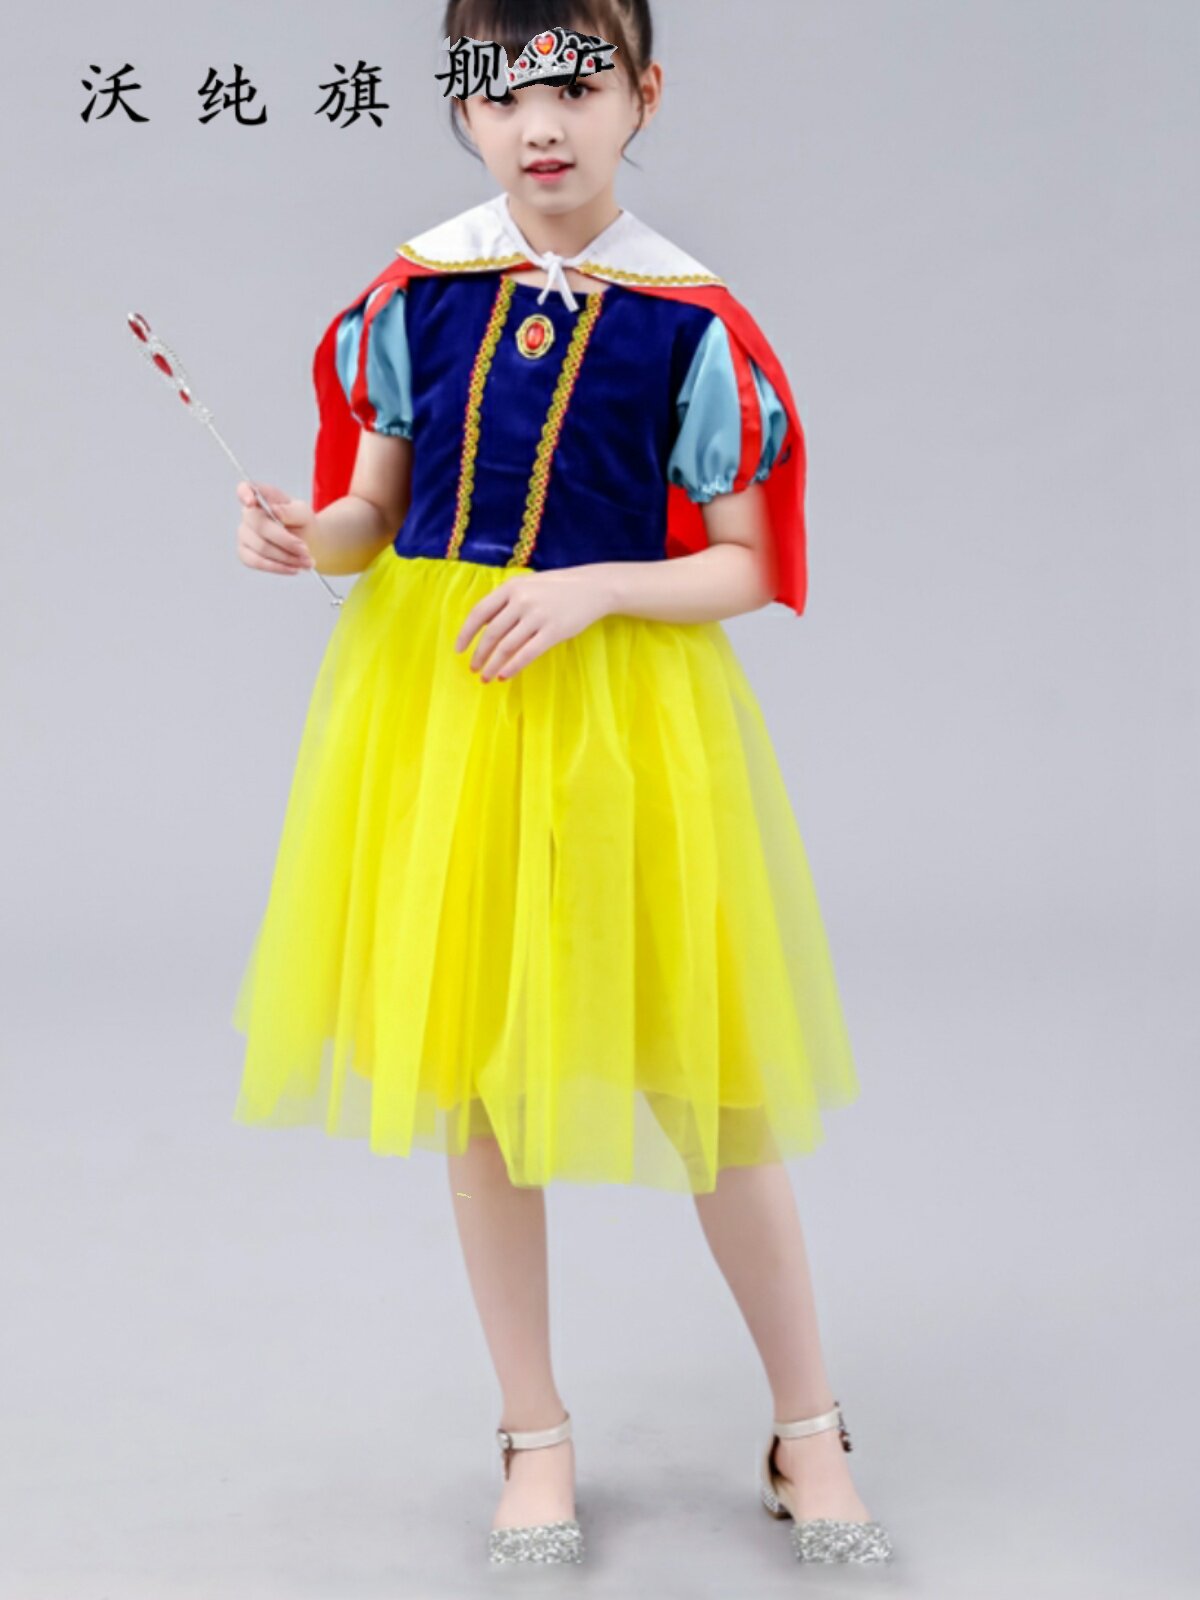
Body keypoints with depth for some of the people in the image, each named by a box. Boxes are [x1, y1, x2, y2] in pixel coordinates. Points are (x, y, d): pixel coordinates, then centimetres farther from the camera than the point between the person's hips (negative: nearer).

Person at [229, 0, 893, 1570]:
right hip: (434, 700, 3)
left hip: (619, 705, -3)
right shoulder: (414, 292, 1)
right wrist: (307, 539, -14)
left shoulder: (693, 323, -7)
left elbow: (747, 567, -5)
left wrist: (591, 589, -20)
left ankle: (809, 1434, 24)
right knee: (469, 1062, 9)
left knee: (702, 1066, 3)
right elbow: (375, 511, 7)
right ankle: (538, 1439, 27)